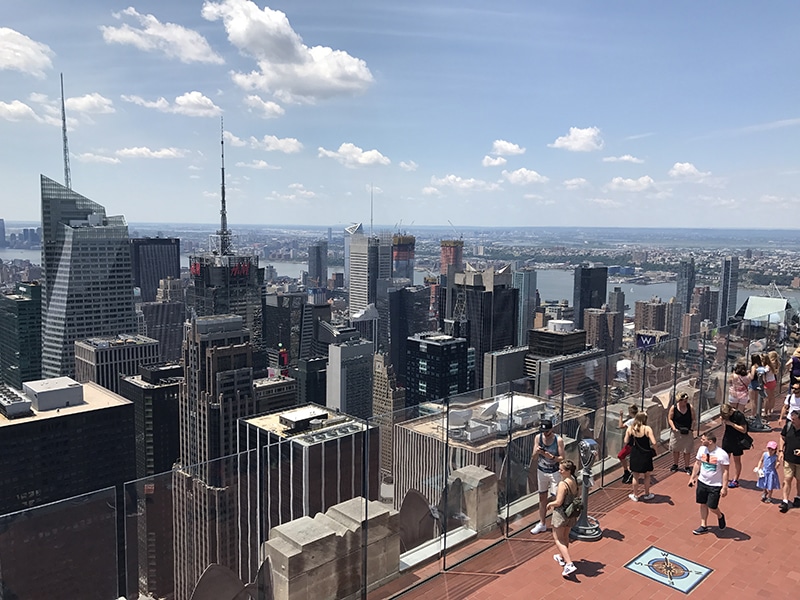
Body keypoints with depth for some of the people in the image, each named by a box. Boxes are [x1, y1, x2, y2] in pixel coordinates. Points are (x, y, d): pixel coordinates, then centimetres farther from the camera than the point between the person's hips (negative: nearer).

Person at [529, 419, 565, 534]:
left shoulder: (558, 440, -15)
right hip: (541, 471, 4)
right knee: (542, 498, 13)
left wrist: (552, 457, -29)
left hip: (555, 472, -4)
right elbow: (534, 458, -2)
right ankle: (542, 524, 25)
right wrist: (536, 452, -25)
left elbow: (562, 458, -11)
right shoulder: (538, 438, -6)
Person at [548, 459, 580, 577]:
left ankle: (569, 564, -5)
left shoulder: (563, 484, -26)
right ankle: (562, 558, 43)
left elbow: (558, 502, -25)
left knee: (558, 539, 4)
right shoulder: (574, 481, -2)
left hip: (561, 513, -8)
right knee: (565, 536, 25)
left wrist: (550, 504, -7)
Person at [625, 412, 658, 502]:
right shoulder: (647, 429, -16)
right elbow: (653, 442, -22)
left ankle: (635, 495, 26)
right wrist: (653, 449, -2)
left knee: (635, 476, 16)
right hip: (645, 455, -2)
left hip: (634, 455, 2)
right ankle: (647, 494, 31)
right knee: (647, 476, 19)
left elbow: (626, 441, -1)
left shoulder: (630, 429, -6)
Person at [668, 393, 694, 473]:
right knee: (675, 449, 13)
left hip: (687, 433, 1)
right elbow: (670, 419, -3)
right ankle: (675, 465, 31)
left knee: (687, 451, 5)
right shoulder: (673, 407, -9)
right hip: (676, 432, 0)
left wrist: (691, 427, -10)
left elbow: (693, 419, 3)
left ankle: (687, 467, 20)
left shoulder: (690, 407, -5)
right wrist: (673, 428, -14)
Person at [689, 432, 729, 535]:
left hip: (715, 485, -5)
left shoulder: (722, 454, -21)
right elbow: (697, 463, 9)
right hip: (702, 482, 5)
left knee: (712, 507, 1)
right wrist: (692, 477, 11)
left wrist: (724, 488, -16)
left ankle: (720, 516, 35)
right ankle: (703, 526, 25)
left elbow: (725, 471, -15)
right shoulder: (702, 449, -5)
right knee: (703, 504, 12)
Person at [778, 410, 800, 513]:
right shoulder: (788, 426, -7)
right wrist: (781, 450, 2)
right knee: (787, 479, 2)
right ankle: (785, 501, 7)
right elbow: (783, 437, 9)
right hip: (788, 458, 2)